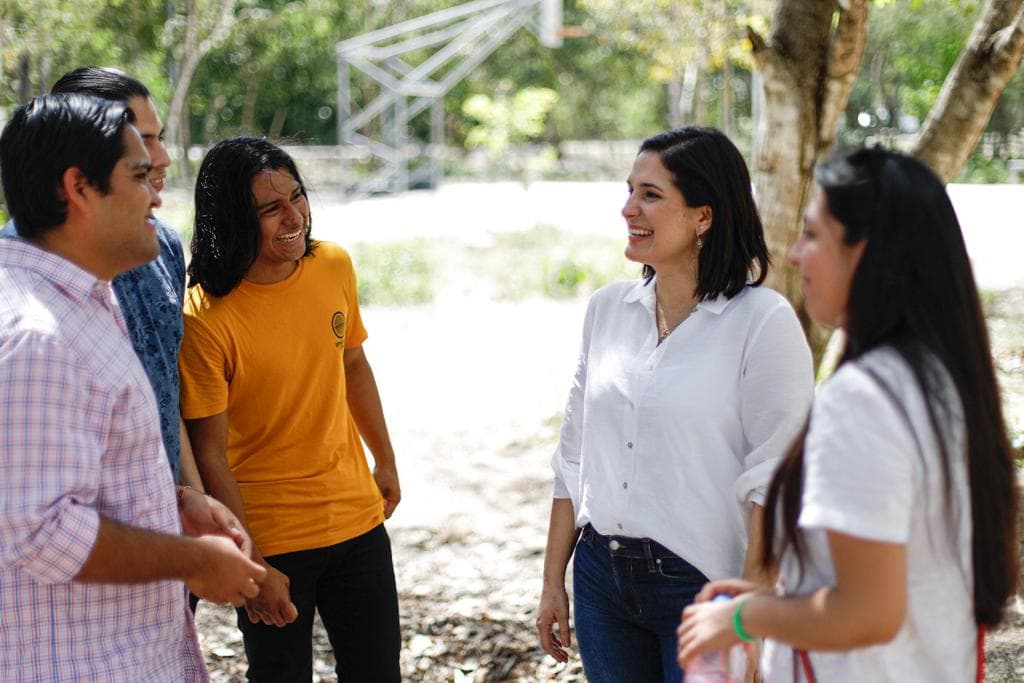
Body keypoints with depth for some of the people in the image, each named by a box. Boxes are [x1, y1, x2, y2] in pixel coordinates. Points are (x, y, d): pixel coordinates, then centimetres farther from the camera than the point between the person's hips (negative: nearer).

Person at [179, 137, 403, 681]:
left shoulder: (333, 266, -4)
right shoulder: (204, 317, -20)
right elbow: (210, 455, -16)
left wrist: (385, 461, 20)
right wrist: (251, 564, -15)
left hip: (357, 518, 5)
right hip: (269, 538, -5)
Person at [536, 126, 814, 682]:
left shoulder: (762, 321, -12)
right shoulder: (607, 309, 5)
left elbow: (774, 481, -14)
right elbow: (574, 456, 10)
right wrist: (553, 583, 11)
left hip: (703, 583, -5)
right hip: (602, 578, 5)